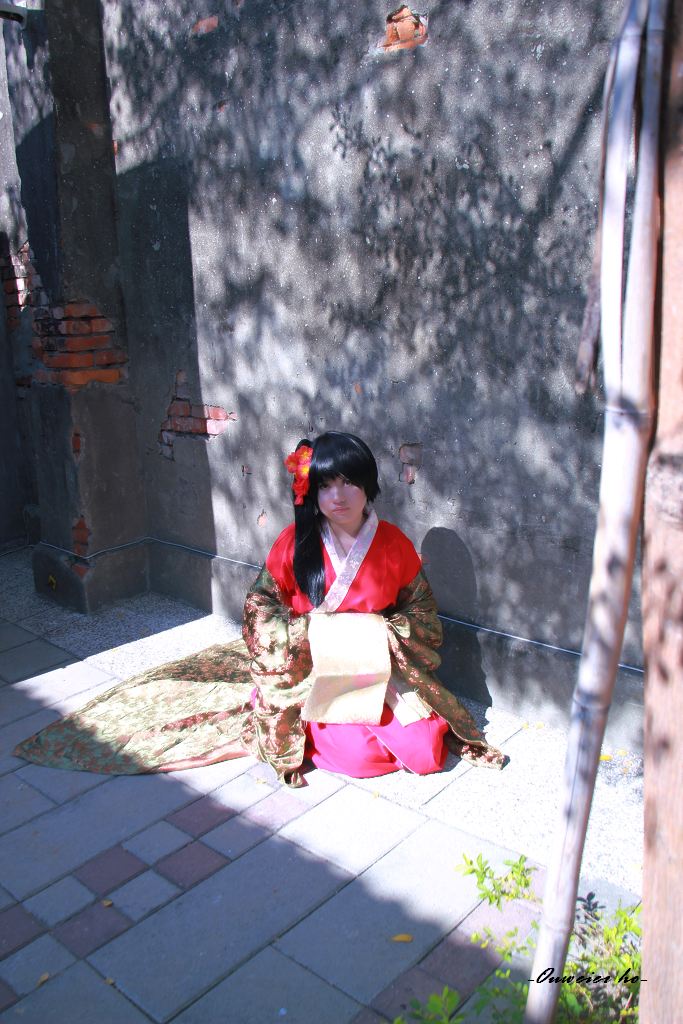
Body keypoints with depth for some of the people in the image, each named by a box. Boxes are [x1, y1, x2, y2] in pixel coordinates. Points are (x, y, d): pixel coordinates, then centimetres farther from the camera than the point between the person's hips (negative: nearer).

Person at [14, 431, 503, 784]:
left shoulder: (393, 544, -5)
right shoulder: (296, 542, -9)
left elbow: (424, 615, 5)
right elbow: (260, 608, -2)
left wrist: (384, 630, -14)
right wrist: (311, 629, -17)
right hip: (311, 672, -1)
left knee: (424, 751, -16)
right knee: (360, 754, -19)